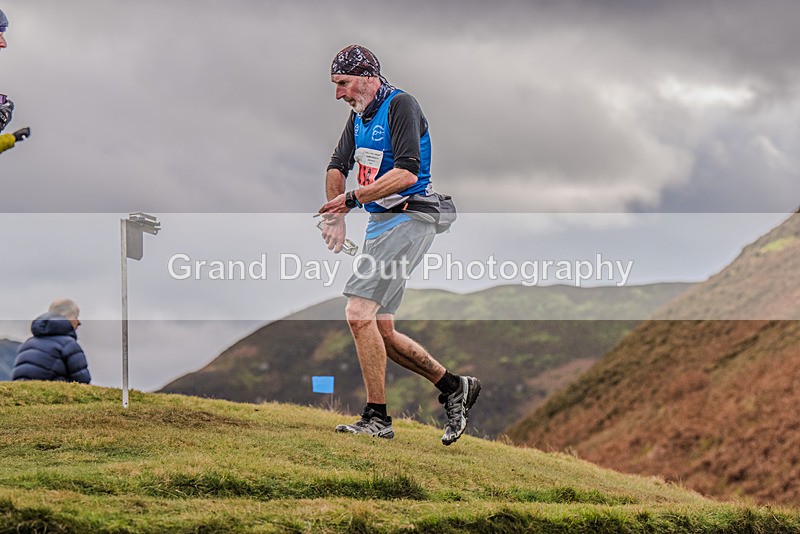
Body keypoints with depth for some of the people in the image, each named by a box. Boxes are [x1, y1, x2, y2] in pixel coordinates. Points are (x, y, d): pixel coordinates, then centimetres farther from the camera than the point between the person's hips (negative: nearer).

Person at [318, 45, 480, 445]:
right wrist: (335, 215, 9)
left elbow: (407, 173, -22)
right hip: (380, 224, 10)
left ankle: (377, 418, -13)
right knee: (380, 332, 8)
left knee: (359, 313, -19)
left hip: (408, 220, -10)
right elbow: (337, 167, 22)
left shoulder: (401, 106, -12)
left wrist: (354, 198, -21)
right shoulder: (360, 115, 16)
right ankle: (454, 387, 20)